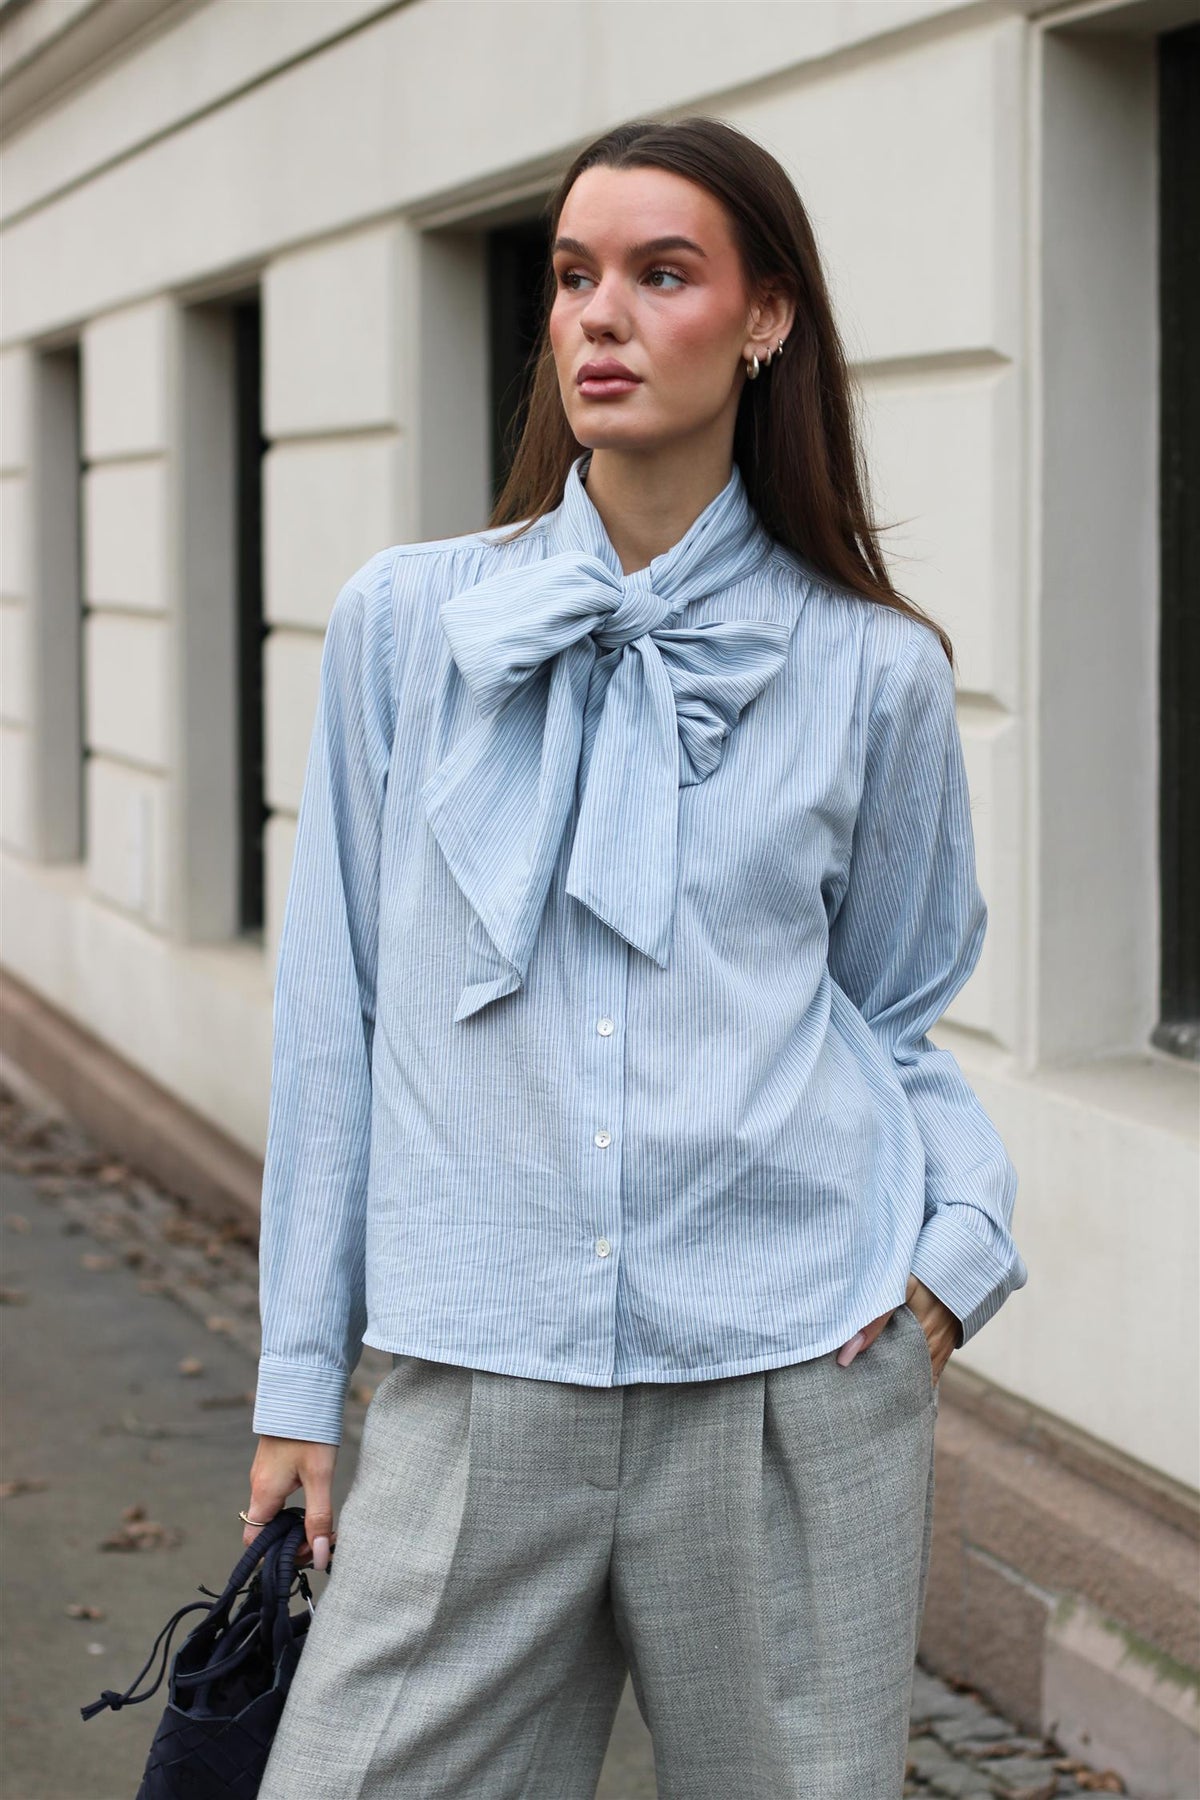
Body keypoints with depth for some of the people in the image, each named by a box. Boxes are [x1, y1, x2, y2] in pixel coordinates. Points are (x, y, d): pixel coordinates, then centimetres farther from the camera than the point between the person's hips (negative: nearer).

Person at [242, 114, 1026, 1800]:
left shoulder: (874, 674, 3)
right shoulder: (404, 621, 5)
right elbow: (333, 1012, 8)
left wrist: (959, 1242, -5)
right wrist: (301, 1375, 8)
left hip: (796, 1375, 0)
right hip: (474, 1391, 1)